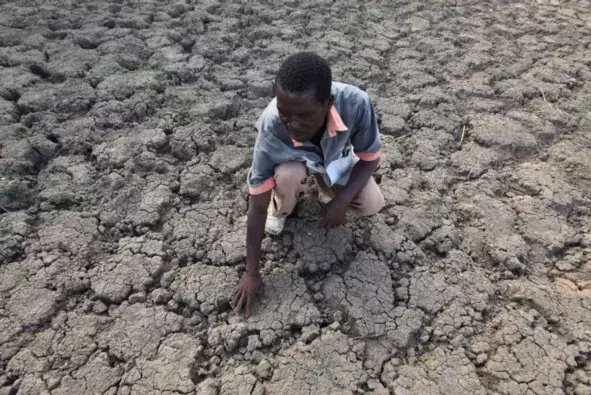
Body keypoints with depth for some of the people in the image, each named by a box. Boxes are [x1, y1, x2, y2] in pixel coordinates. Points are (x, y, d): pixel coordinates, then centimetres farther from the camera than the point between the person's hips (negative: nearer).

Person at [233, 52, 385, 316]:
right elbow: (257, 203, -31)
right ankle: (281, 208, 2)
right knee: (288, 175, -35)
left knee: (372, 204, -16)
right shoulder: (271, 125, -39)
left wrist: (342, 200, -31)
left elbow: (370, 157, -18)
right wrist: (252, 272, -25)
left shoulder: (355, 103, -39)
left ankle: (326, 188, 16)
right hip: (293, 159, -1)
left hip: (336, 156, 2)